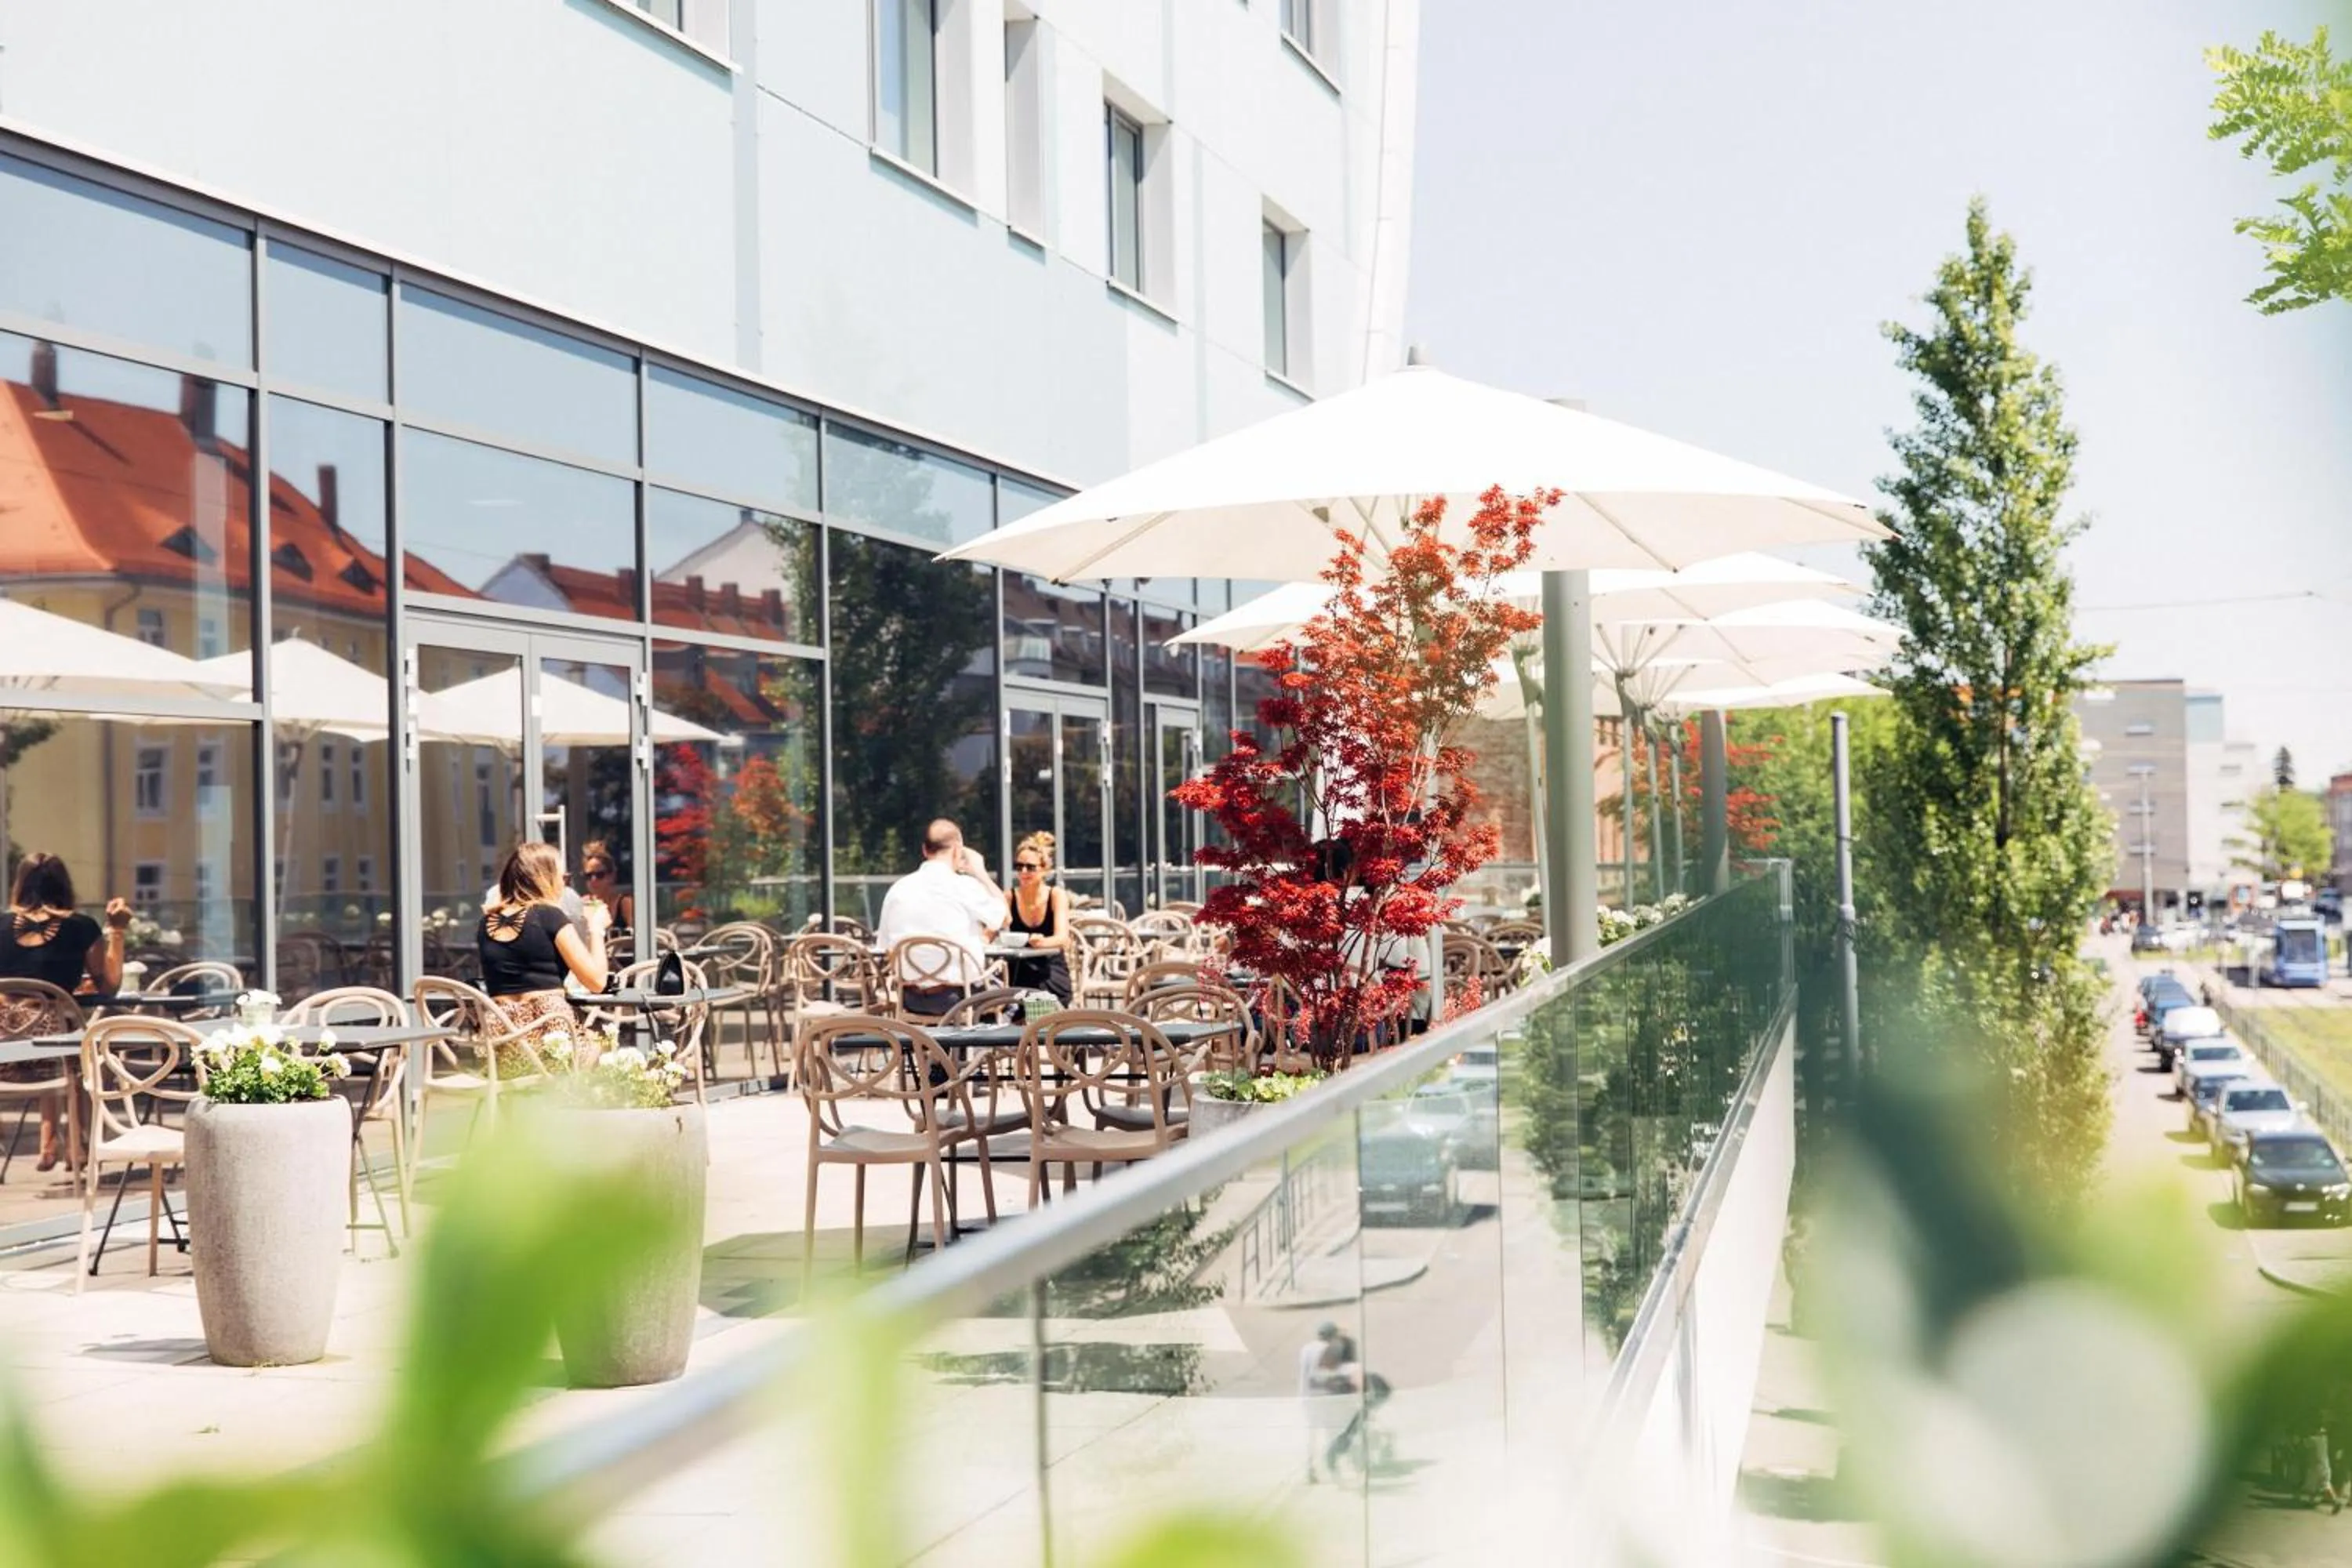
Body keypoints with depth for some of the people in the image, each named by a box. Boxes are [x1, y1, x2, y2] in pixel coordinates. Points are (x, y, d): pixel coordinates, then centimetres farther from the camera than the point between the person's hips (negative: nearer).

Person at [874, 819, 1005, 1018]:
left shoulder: (897, 889, 2)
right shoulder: (964, 886, -12)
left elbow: (885, 948, 7)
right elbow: (1003, 914, 0)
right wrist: (980, 872, 8)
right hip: (957, 995, -5)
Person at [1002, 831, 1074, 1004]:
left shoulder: (1057, 895, -2)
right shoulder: (1009, 898, 2)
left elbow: (1062, 938, -15)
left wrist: (1042, 942, -38)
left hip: (1051, 976, -1)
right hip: (1019, 976, 1)